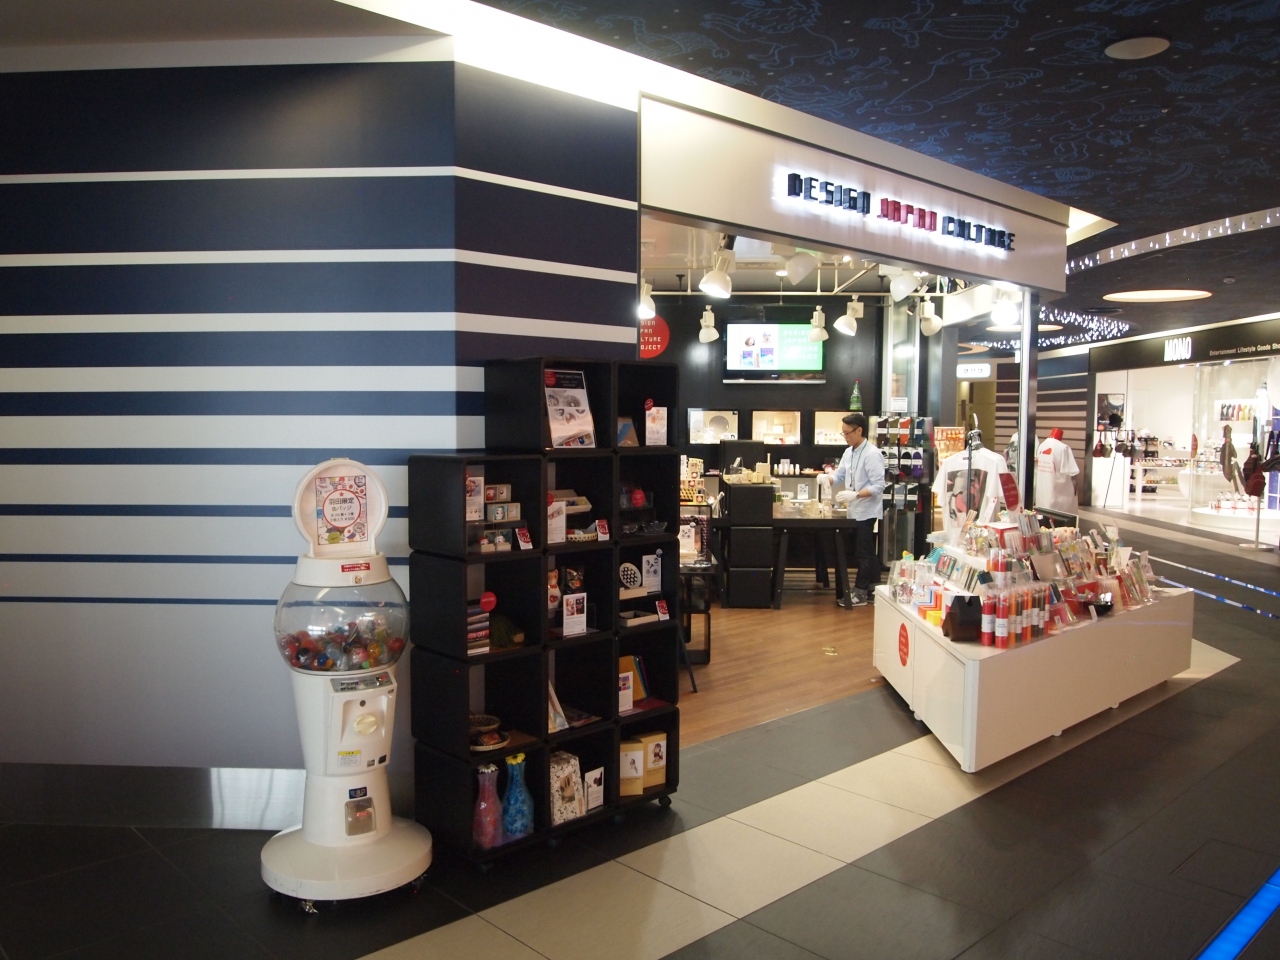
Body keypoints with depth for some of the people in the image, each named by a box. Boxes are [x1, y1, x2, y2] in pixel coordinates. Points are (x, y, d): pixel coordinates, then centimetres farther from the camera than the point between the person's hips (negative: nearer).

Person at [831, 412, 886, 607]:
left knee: (863, 554, 1)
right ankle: (872, 589, 24)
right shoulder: (849, 452, 8)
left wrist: (855, 495, -29)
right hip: (855, 511, 8)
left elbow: (879, 486, -20)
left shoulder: (872, 454, -17)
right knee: (866, 553, 15)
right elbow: (839, 476, 14)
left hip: (867, 512, -8)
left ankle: (860, 592, 9)